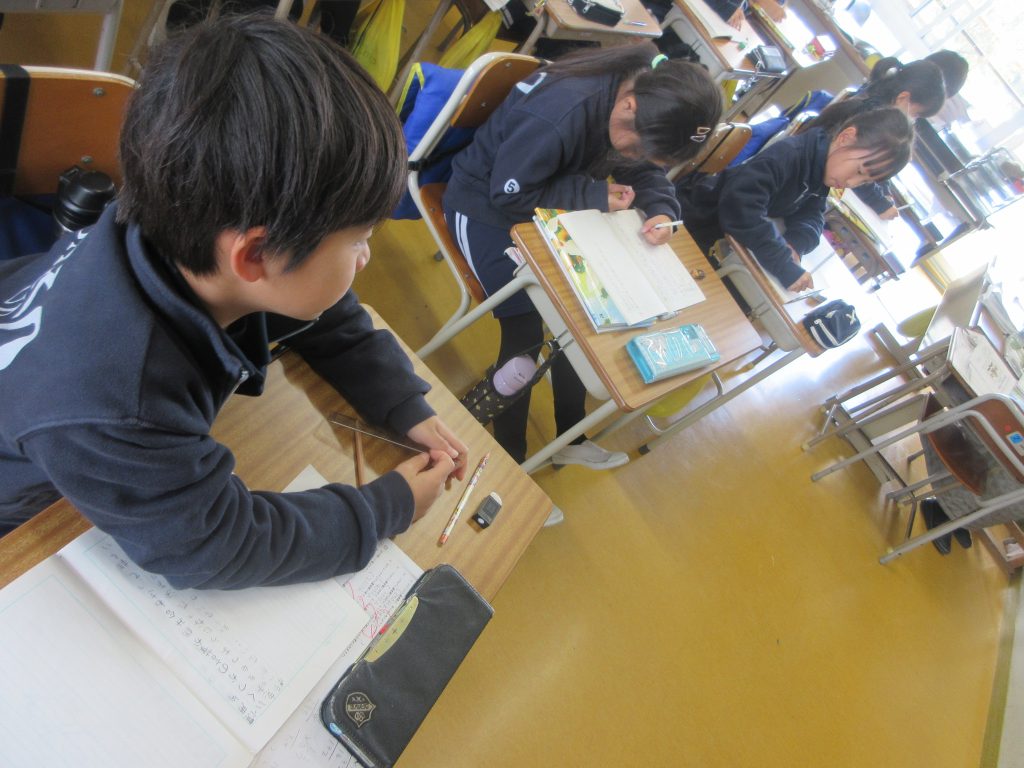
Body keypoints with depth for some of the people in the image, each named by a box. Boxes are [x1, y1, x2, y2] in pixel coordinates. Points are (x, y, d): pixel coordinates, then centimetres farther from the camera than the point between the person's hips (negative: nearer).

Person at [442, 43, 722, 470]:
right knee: (525, 331, -16)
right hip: (485, 204, -7)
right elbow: (509, 193, -27)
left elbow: (646, 172, 2)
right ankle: (508, 460, 1)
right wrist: (595, 195, -25)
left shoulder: (648, 99, -11)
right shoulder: (563, 112, -35)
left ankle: (570, 439, 16)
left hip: (545, 203, 8)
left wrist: (662, 211, -19)